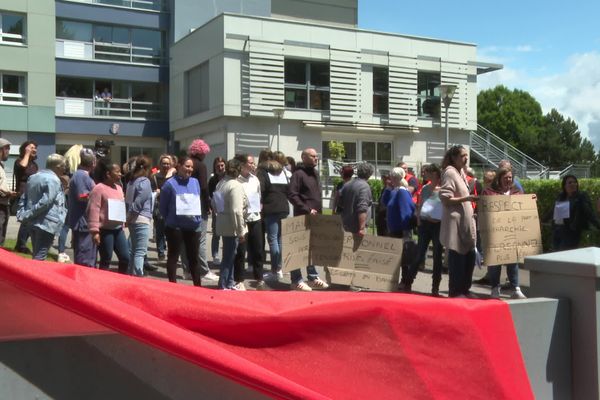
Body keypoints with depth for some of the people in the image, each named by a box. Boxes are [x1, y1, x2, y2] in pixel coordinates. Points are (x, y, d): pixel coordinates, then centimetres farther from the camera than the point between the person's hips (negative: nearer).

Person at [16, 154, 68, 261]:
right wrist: (29, 215, -14)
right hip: (47, 223, -9)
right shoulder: (53, 180, -15)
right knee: (40, 257, -5)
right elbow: (45, 202, -22)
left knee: (36, 255, 18)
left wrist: (22, 215, 11)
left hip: (33, 222, 9)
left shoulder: (33, 177, 15)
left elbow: (24, 198, 16)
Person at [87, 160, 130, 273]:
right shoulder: (99, 188, -11)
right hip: (105, 230, -8)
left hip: (118, 229, 8)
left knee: (125, 257, 6)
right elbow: (93, 210, -16)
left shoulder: (118, 187, 15)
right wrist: (95, 231, -21)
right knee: (106, 260, 1)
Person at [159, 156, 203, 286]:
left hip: (193, 226, 5)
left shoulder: (195, 182, 6)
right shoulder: (170, 183, -9)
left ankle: (198, 285, 20)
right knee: (173, 257, 4)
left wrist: (197, 218, 9)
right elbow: (163, 207, -2)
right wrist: (170, 220, 3)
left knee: (194, 257, 12)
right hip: (175, 227, -4)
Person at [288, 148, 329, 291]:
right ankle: (297, 281, 3)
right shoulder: (298, 174, -10)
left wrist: (319, 210, 13)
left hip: (315, 217, 8)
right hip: (302, 217, -8)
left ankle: (313, 277, 24)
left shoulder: (315, 173, 16)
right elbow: (292, 196, -18)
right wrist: (307, 210, -19)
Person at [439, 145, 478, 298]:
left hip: (465, 220, 9)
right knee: (457, 257, -4)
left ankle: (464, 289, 22)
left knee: (470, 256, 12)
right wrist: (466, 198, -21)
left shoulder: (461, 172, 16)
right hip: (455, 222, -9)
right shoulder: (450, 173, -12)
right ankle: (455, 291, 5)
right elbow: (445, 199, -18)